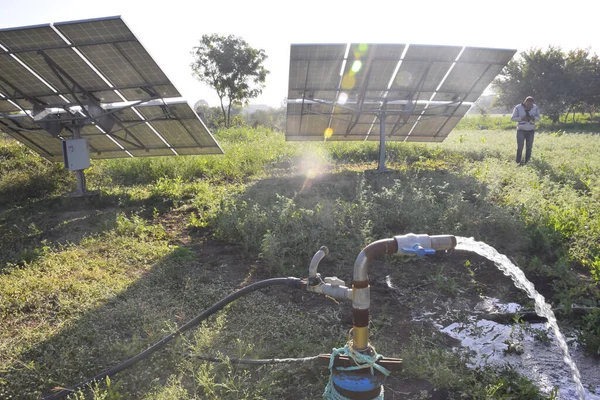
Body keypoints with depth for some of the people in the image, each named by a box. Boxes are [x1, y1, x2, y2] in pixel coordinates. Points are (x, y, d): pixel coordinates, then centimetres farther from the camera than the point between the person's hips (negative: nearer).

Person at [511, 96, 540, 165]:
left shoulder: (535, 108, 5)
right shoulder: (518, 108, -3)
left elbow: (538, 118, 9)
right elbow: (513, 118, -4)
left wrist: (533, 118, -14)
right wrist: (522, 118, -19)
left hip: (531, 130, 3)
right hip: (521, 130, -3)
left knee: (529, 147, 0)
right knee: (520, 147, -8)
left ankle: (527, 162, 5)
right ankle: (518, 162, -5)